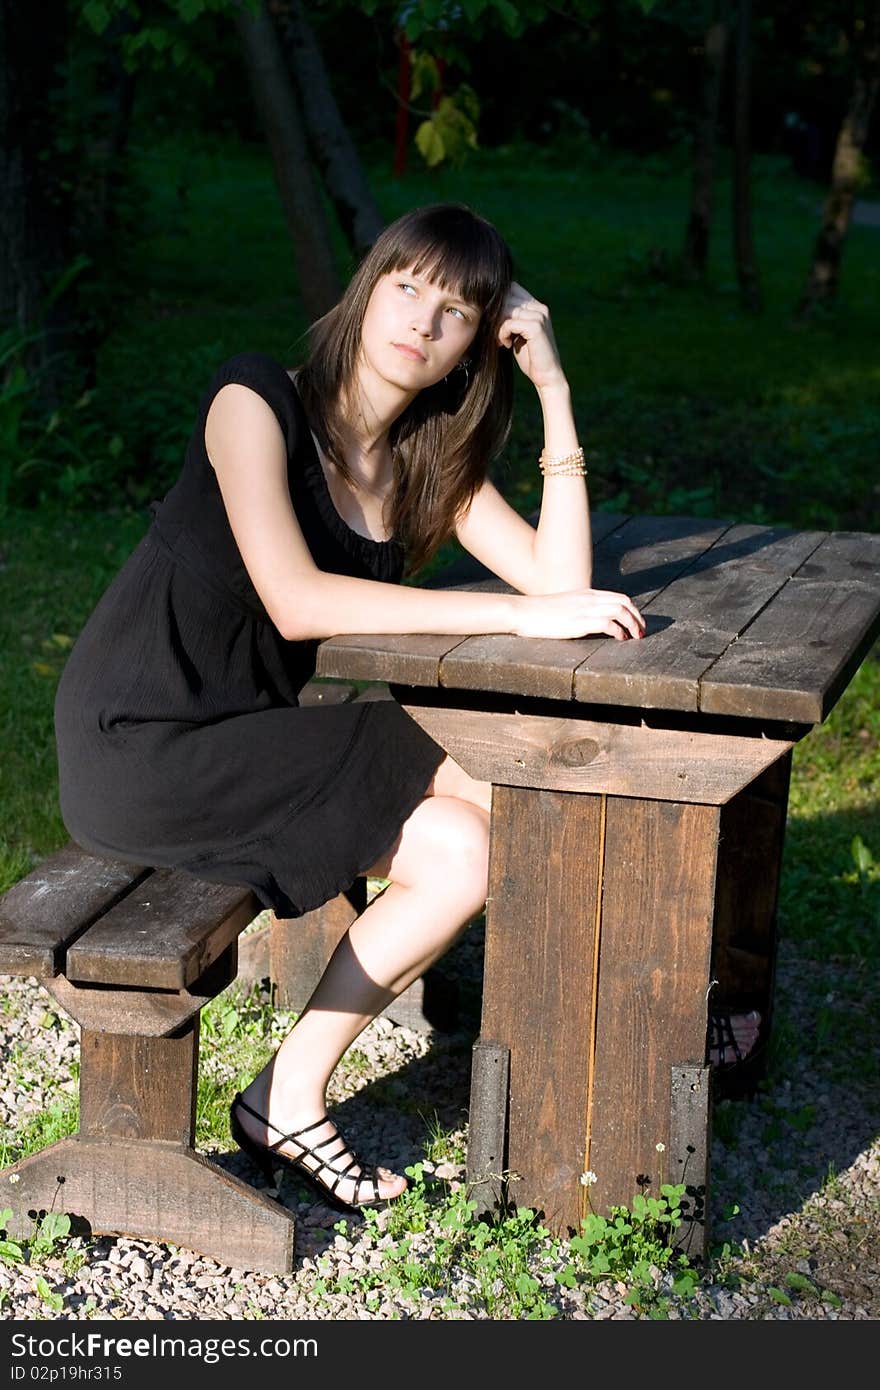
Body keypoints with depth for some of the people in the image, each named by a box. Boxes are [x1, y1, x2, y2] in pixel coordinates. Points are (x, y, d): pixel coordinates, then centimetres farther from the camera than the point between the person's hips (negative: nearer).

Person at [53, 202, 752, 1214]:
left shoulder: (429, 462, 7)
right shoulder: (256, 400, -13)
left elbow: (562, 581, -6)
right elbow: (297, 601, -27)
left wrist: (555, 390, -7)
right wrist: (520, 615, -28)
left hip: (251, 742, 7)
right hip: (136, 748, -7)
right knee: (463, 848, -14)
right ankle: (287, 1100, 0)